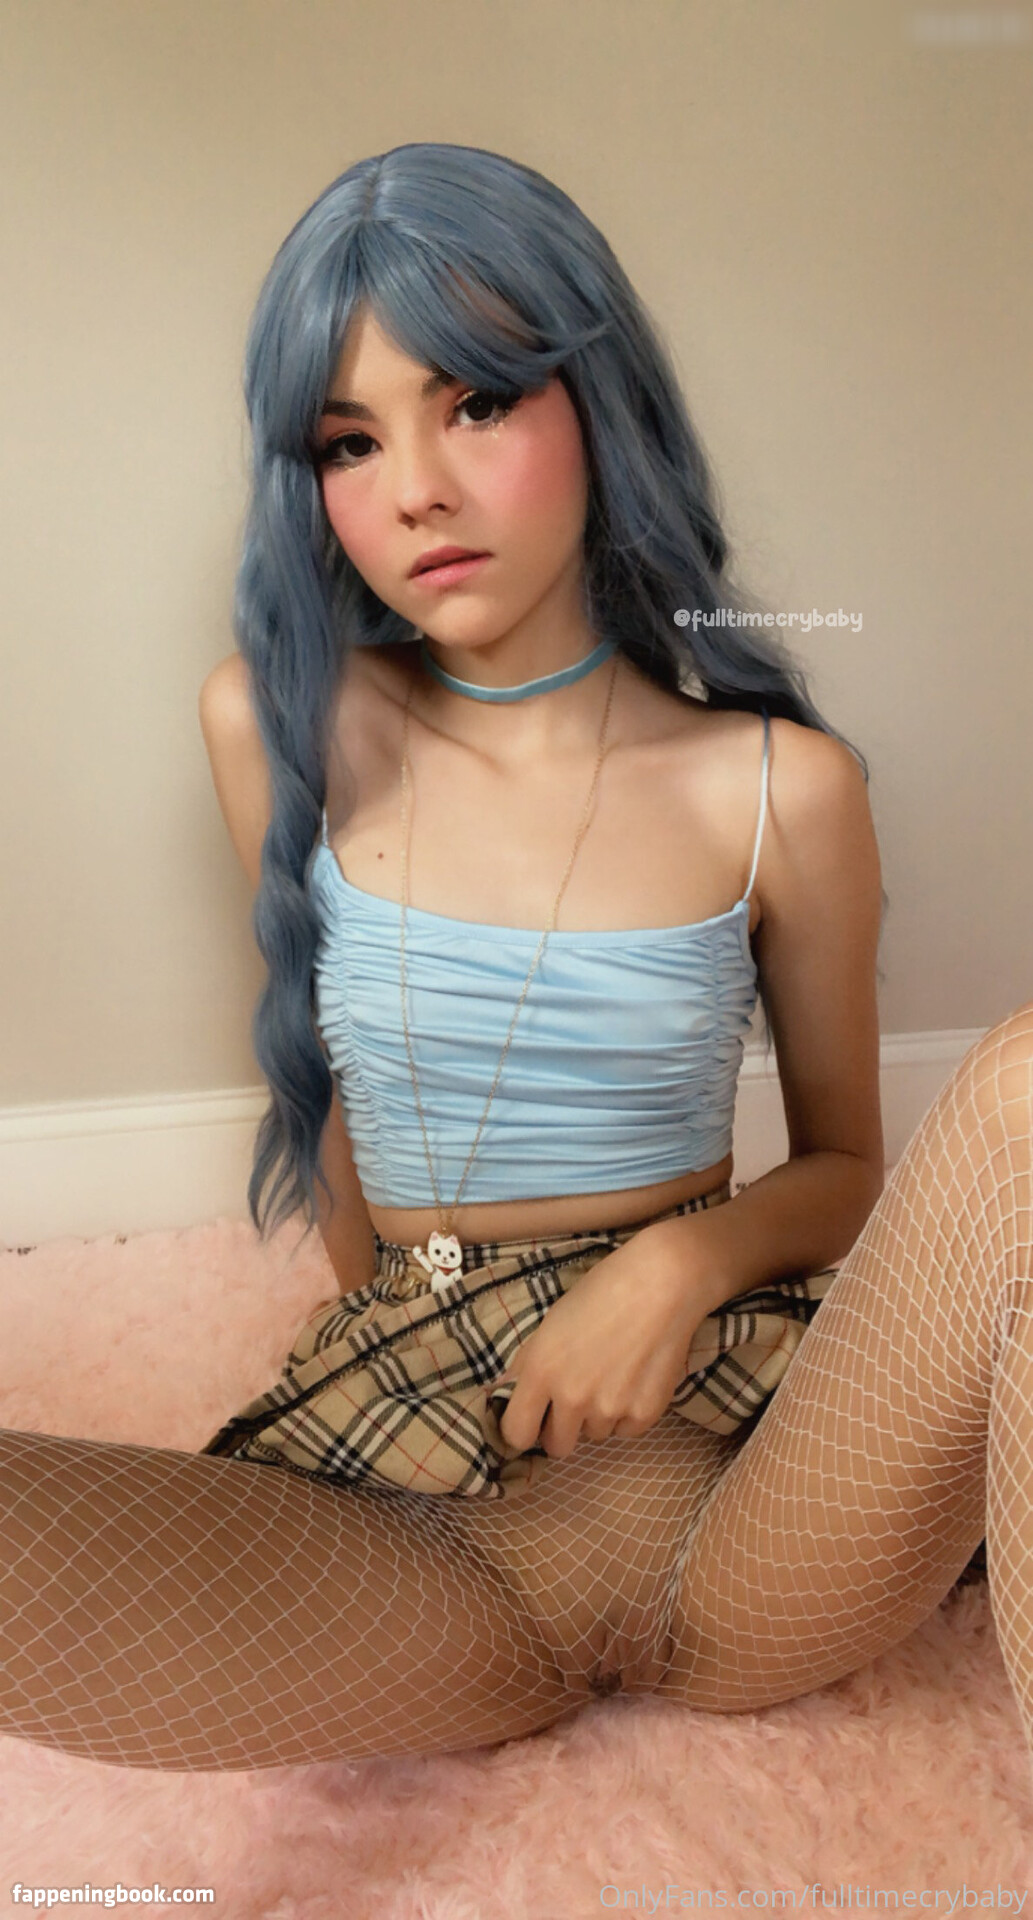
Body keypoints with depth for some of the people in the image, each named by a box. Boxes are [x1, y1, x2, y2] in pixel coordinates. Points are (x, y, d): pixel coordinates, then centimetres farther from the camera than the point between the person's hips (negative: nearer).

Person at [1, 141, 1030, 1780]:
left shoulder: (781, 785, -2)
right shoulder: (277, 728, 1)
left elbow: (846, 1168, 9)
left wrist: (688, 1256, -11)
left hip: (734, 1436, 1)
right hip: (416, 1462, 0)